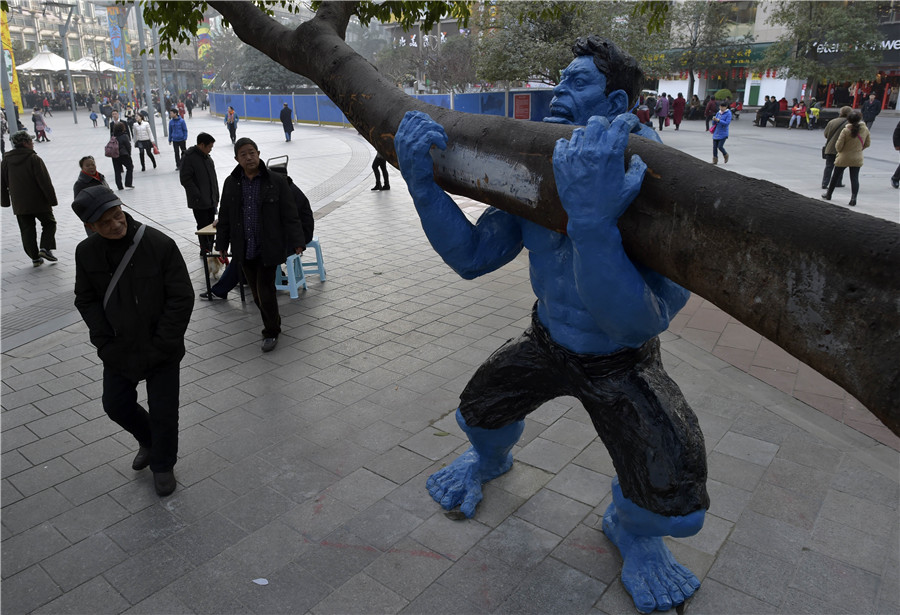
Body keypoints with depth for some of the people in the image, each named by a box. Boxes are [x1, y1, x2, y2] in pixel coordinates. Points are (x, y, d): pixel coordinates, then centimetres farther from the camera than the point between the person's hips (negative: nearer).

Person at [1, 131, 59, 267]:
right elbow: (44, 181, -15)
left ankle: (35, 257, 9)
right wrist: (52, 199, -10)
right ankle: (45, 248, -8)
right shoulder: (34, 159, -12)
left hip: (19, 204, 5)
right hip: (39, 202, -5)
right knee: (49, 223, 11)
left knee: (27, 230, 10)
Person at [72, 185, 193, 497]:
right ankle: (148, 441, 47)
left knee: (163, 413, 5)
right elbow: (86, 300, 4)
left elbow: (182, 298, -16)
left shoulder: (160, 245, -20)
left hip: (161, 351, -4)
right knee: (116, 405, 16)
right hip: (119, 351, 4)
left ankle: (163, 464, 32)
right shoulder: (86, 252, -6)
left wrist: (160, 345, -16)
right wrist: (106, 343, -7)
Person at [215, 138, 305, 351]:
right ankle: (273, 324, 31)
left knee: (265, 291, -5)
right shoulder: (231, 183, 5)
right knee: (257, 292, 11)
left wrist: (297, 242, -11)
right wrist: (222, 244, 14)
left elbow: (289, 215, -5)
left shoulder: (276, 181, -5)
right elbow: (225, 217, 13)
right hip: (244, 250, 4)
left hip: (268, 249, -4)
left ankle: (271, 332, 14)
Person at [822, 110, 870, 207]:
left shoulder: (846, 130, -18)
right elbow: (867, 143, 7)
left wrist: (839, 150, 8)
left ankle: (828, 194, 28)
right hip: (857, 159, 3)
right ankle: (853, 198, -6)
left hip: (843, 158, -2)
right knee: (854, 178, 3)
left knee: (835, 176, 14)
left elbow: (838, 146, -14)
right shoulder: (865, 130, -5)